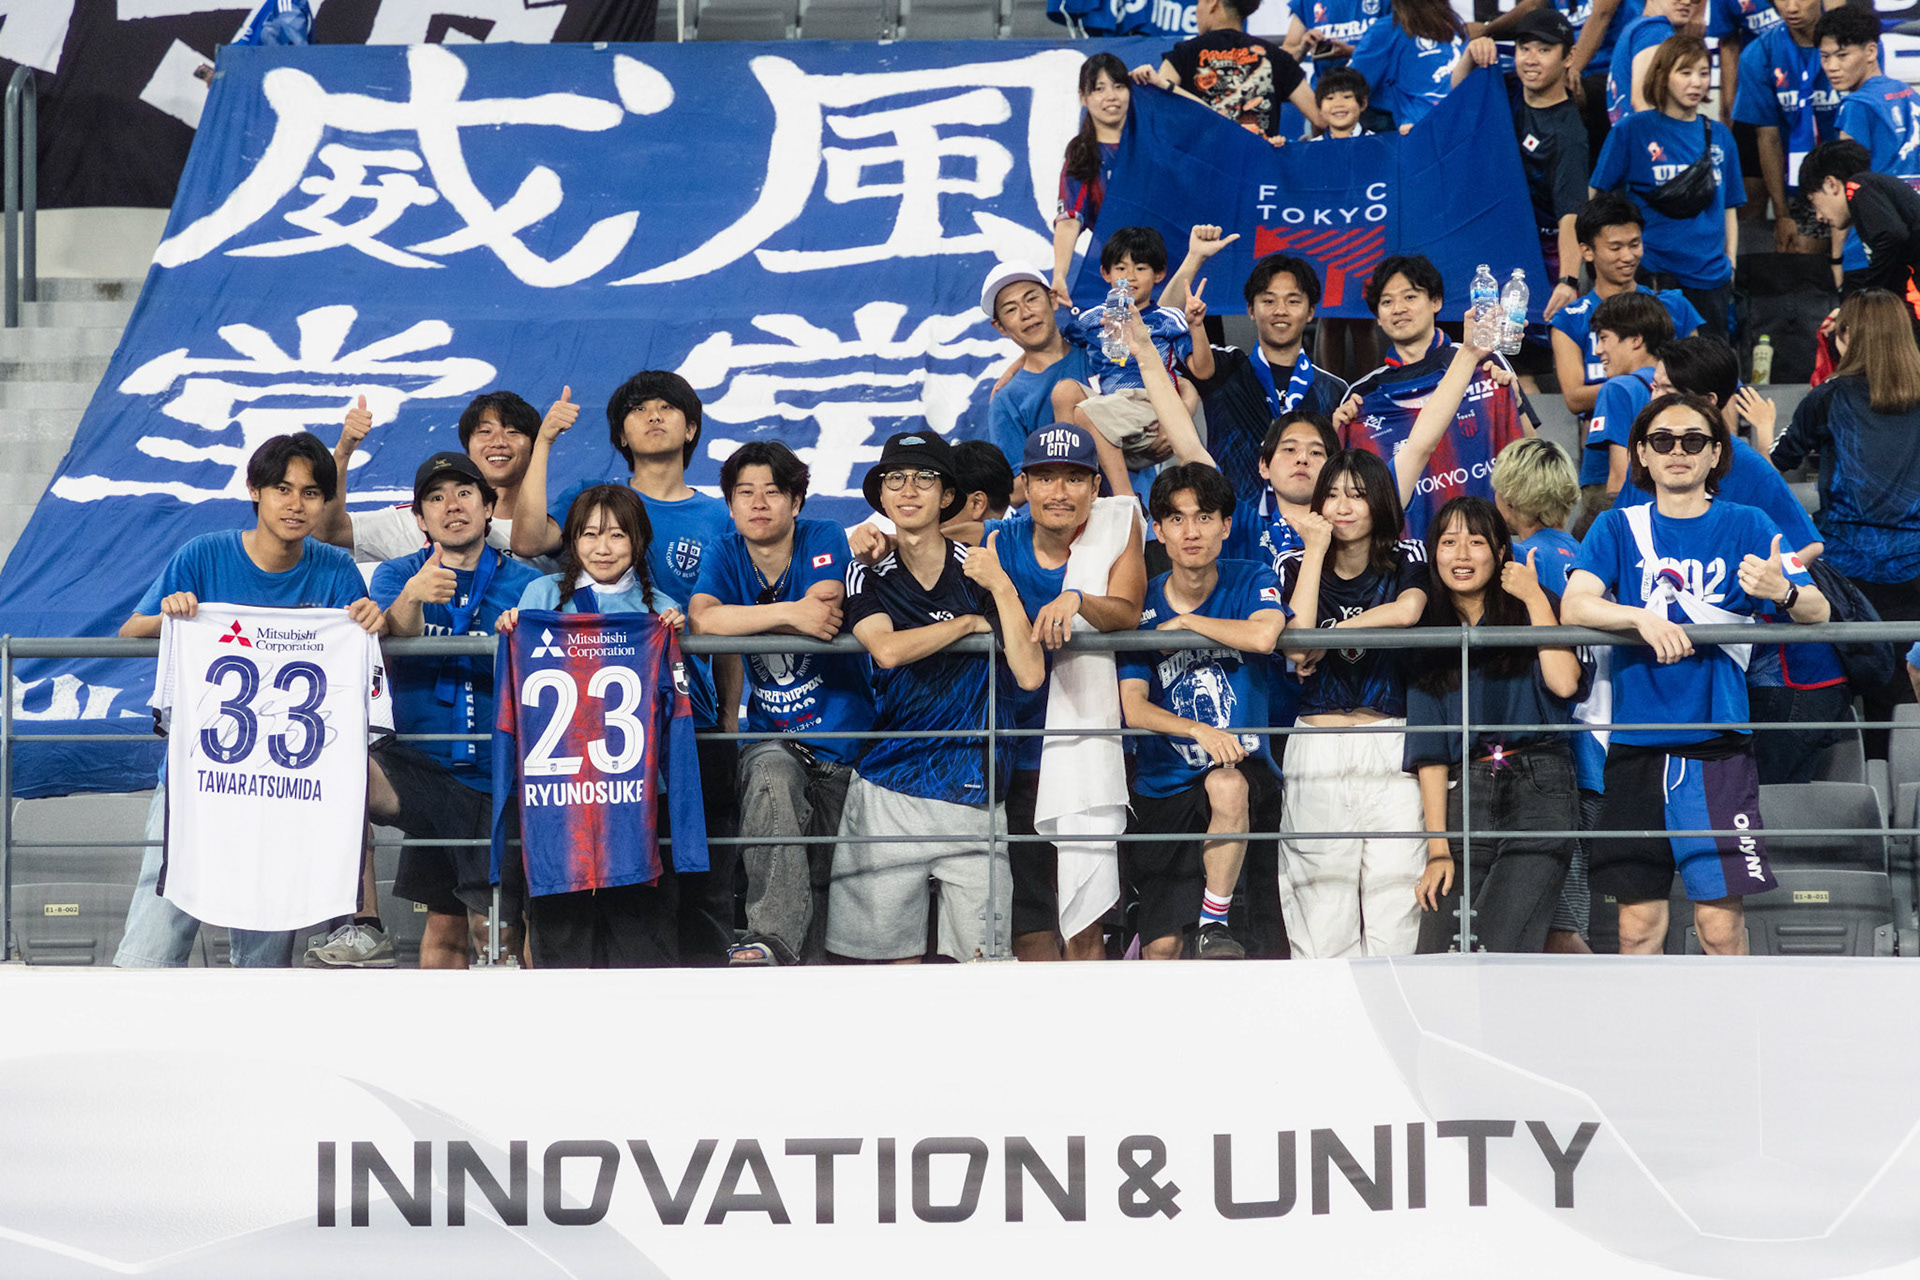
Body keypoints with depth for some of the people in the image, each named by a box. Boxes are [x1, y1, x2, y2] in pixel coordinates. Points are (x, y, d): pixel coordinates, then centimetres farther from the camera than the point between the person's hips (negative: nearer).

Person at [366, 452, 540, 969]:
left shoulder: (523, 583, 7)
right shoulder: (398, 575, 6)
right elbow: (392, 635, -15)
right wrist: (412, 596, -39)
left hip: (499, 779, 1)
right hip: (427, 769, -1)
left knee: (495, 932, 2)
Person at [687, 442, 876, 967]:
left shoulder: (824, 539, -2)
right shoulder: (725, 554, 3)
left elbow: (823, 618, -20)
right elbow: (703, 619, -18)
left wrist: (741, 619, -12)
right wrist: (792, 613, -23)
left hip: (844, 737, 1)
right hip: (771, 736, 0)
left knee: (827, 874, -3)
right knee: (772, 776, -34)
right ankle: (773, 937, -39)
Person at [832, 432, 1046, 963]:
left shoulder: (980, 569, 4)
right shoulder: (870, 575, 7)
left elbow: (1030, 675, -7)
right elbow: (887, 649, -15)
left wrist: (1001, 589, -12)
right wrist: (972, 622, -5)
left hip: (974, 792, 0)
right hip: (888, 789, 0)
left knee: (981, 951, -5)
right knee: (894, 955, -1)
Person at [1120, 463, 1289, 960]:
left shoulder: (1252, 582, -4)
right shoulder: (1141, 606, -2)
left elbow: (1264, 636, -27)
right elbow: (1134, 709, -9)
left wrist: (1185, 622, -14)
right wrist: (1199, 730, -27)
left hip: (1245, 770, -2)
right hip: (1165, 785, 2)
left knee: (1225, 784, -40)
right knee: (1162, 948, -3)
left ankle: (1215, 921, -22)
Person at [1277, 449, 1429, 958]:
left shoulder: (1407, 559, 6)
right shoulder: (1297, 565, 9)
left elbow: (1407, 611, -17)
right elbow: (1296, 643, -9)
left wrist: (1328, 638, -10)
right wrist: (1316, 550, -4)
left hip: (1390, 748, -1)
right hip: (1317, 751, 1)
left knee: (1394, 891, -6)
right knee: (1319, 910, -3)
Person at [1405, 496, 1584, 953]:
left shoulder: (1534, 611, 8)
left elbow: (1564, 683, -13)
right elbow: (1428, 749, 8)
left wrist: (1534, 597, -4)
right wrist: (1438, 850, 0)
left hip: (1538, 798, -3)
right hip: (1462, 800, 3)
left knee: (1497, 954, -19)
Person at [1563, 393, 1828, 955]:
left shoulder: (1745, 526, 5)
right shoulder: (1618, 528, 8)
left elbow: (1818, 610, -6)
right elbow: (1574, 605, -8)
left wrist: (1783, 592, -29)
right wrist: (1643, 618, -26)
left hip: (1715, 745, -1)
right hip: (1636, 745, 2)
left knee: (1720, 920, -7)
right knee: (1638, 923, 3)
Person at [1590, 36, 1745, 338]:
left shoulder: (1719, 135, 11)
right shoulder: (1633, 131, -1)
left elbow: (1729, 207, 17)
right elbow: (1596, 197, 0)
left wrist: (1730, 265, 9)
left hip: (1711, 276, 4)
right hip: (1654, 275, -4)